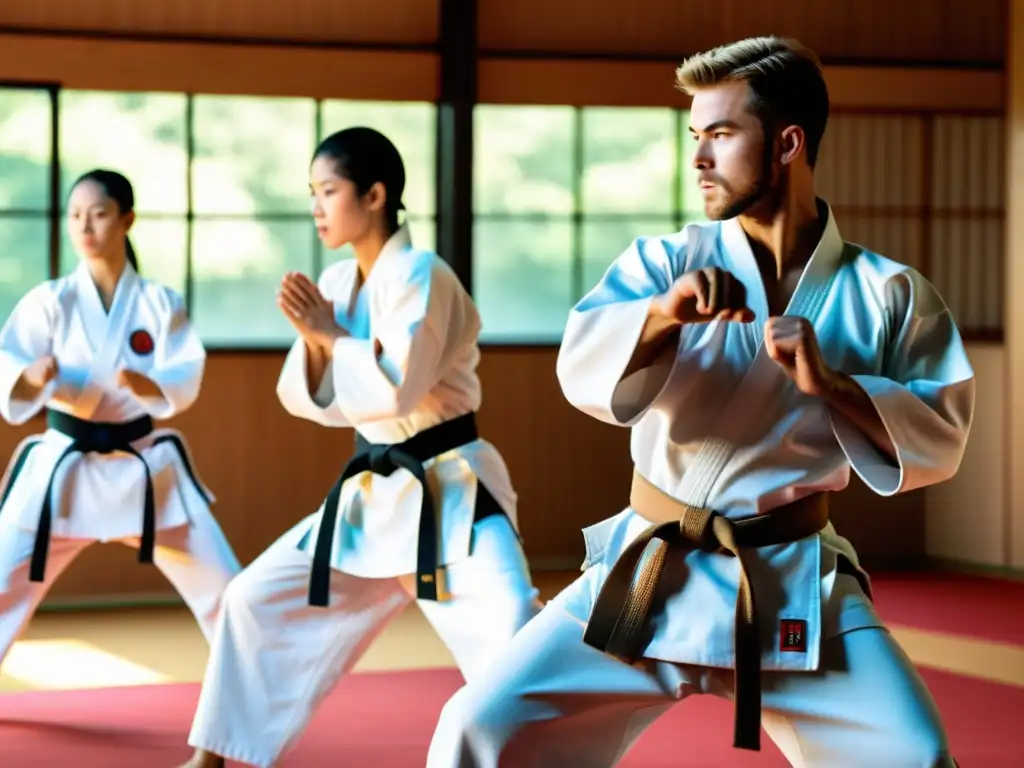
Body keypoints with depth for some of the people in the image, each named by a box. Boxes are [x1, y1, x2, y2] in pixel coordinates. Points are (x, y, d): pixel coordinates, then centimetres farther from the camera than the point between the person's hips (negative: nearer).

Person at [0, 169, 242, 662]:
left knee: (224, 587, 4)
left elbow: (187, 380, -11)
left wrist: (148, 384, -32)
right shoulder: (50, 300, -6)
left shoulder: (160, 302, -2)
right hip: (63, 469, -1)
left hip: (144, 465, 1)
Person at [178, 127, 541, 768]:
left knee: (513, 629, -26)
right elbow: (314, 402, 8)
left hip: (451, 491, -7)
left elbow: (396, 387, -26)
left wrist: (329, 334, -14)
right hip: (373, 494, 8)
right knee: (259, 600, 11)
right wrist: (313, 338, -10)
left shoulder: (420, 275, -16)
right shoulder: (337, 282, 6)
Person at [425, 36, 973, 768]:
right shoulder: (665, 261, -1)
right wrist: (664, 312, -35)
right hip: (652, 577, 1)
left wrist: (831, 384, -20)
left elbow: (941, 439, -5)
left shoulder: (887, 294, -1)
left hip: (797, 586, 0)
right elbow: (583, 371, -15)